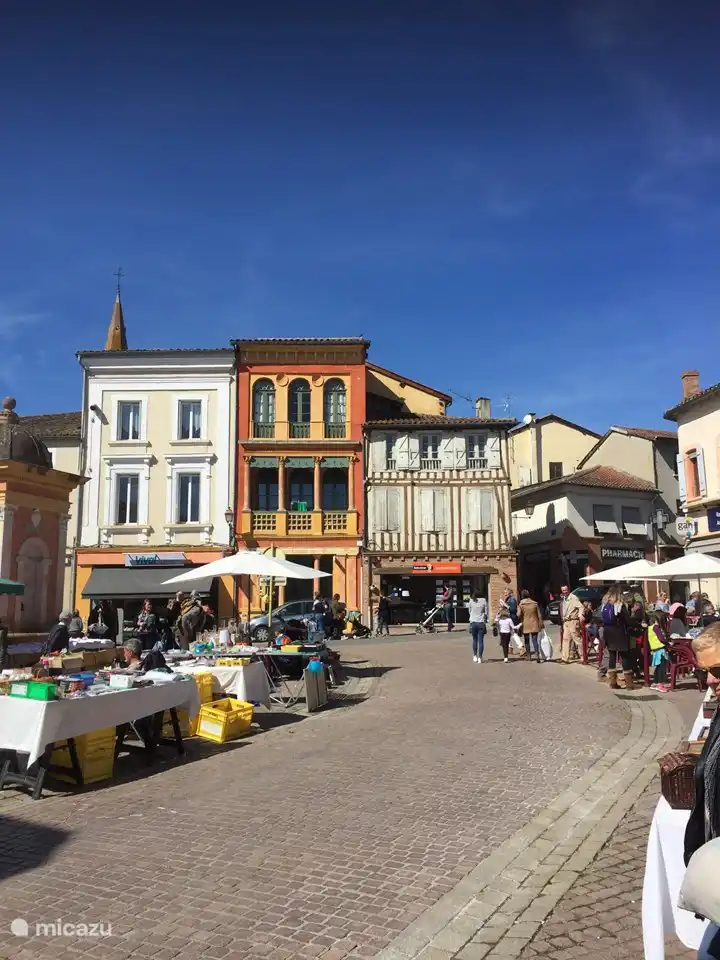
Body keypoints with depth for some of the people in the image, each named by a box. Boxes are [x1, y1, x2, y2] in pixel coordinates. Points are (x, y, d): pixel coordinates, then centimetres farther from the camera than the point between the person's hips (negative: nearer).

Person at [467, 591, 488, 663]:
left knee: (474, 640, 16)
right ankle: (480, 657, 1)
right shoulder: (483, 600, -4)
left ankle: (475, 656, 18)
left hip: (473, 622, 2)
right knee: (481, 640, 3)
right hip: (481, 623, -1)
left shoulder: (471, 601, -1)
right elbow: (486, 612, 0)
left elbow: (469, 611, 8)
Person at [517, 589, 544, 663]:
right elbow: (539, 615, 3)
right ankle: (537, 655, -14)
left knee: (527, 641, 13)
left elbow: (518, 615, -13)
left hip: (525, 626, -1)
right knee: (535, 640, 2)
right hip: (534, 625, 1)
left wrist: (520, 624, 4)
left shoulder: (521, 605, -7)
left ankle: (528, 656, 19)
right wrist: (540, 625, 9)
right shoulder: (535, 603, 1)